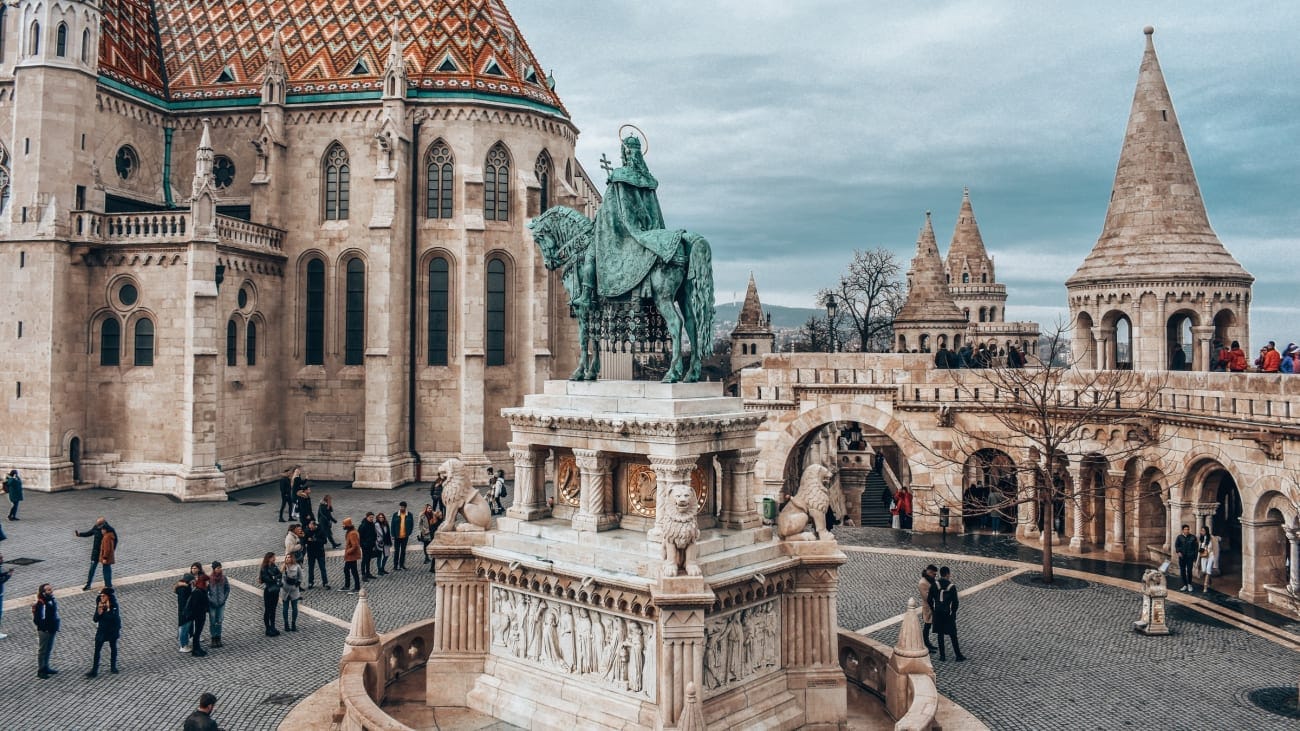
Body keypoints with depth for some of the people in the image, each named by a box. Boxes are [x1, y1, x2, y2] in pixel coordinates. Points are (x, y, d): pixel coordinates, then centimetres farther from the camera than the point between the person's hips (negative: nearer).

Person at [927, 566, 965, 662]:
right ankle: (958, 656, 15)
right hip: (948, 614, -2)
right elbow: (955, 602, -8)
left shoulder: (935, 585, -5)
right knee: (953, 635, 7)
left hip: (938, 613, 2)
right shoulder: (952, 586, -12)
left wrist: (932, 609, 13)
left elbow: (929, 599, -2)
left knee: (940, 634, 10)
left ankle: (942, 655, 14)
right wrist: (953, 611, 8)